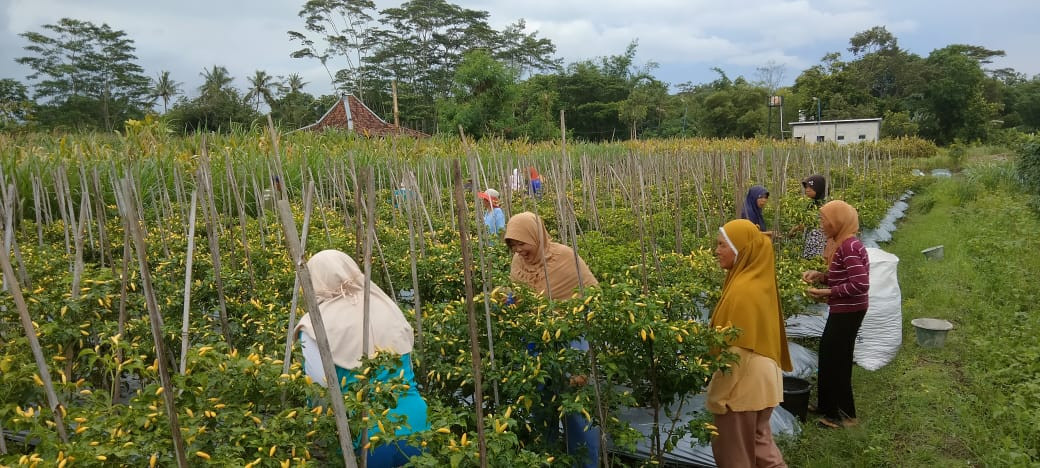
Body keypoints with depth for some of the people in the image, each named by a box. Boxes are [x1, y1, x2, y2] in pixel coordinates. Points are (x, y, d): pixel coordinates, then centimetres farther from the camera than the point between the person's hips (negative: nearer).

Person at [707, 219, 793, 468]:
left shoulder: (744, 290, -25)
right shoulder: (758, 278, 3)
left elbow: (738, 350, -23)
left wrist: (716, 394, -16)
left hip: (743, 383, -9)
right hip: (760, 379, 9)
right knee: (758, 441, 23)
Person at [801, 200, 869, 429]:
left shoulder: (849, 246, -22)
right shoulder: (840, 243, 8)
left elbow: (860, 284, -27)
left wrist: (827, 293, -21)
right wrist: (820, 275, 1)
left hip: (848, 312, -10)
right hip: (842, 310, 10)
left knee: (836, 360, 1)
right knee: (828, 354, 18)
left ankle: (844, 415, 16)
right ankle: (827, 405, 32)